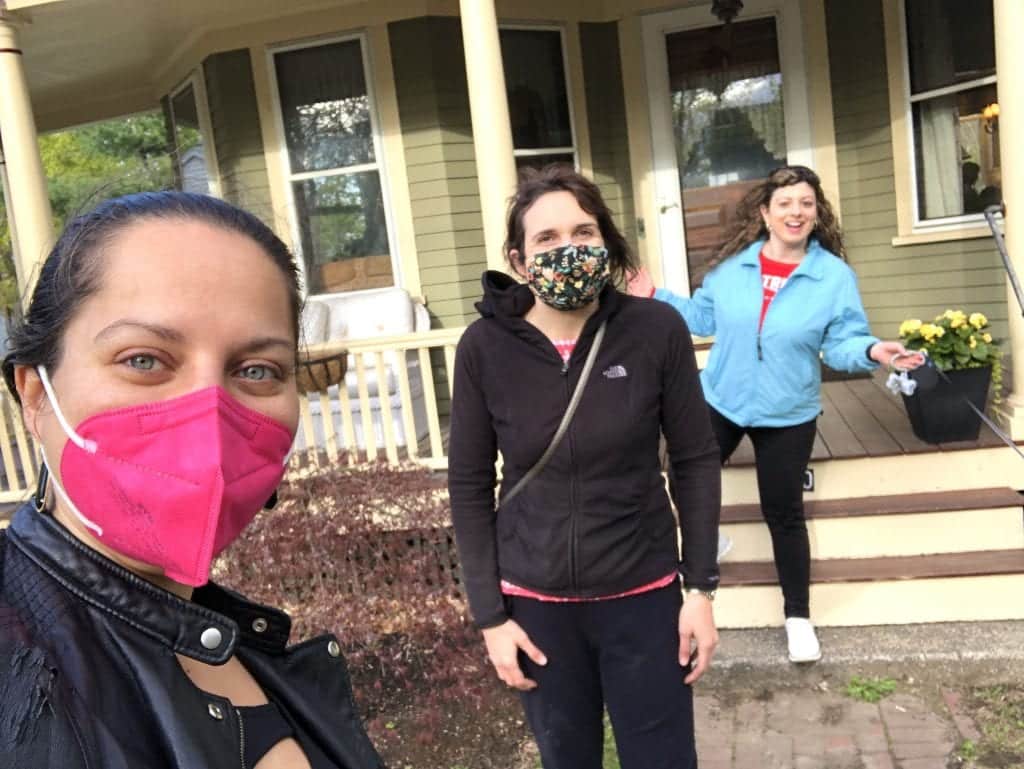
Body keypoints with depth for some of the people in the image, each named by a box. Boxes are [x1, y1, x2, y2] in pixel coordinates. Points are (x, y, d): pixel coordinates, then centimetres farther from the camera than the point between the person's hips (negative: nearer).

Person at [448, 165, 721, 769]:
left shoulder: (658, 330, -12)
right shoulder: (484, 348, -11)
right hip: (535, 602, 1)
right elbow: (470, 486, -3)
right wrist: (489, 614, -4)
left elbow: (696, 460, -3)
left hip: (643, 595, 0)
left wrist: (701, 586, -4)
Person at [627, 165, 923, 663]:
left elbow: (841, 344, -10)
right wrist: (655, 299, 2)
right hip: (720, 402, 3)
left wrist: (872, 351, -30)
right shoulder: (732, 264, -4)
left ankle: (798, 616, 23)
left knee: (784, 513, 6)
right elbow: (703, 317, 7)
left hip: (787, 416, -2)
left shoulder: (835, 275, -11)